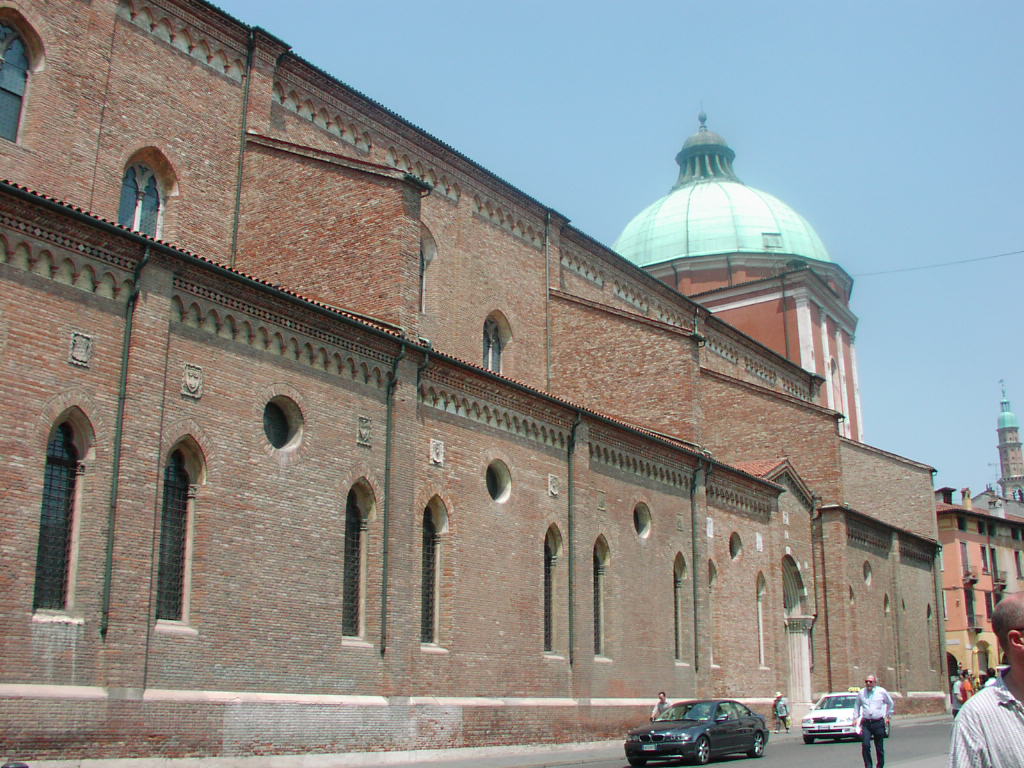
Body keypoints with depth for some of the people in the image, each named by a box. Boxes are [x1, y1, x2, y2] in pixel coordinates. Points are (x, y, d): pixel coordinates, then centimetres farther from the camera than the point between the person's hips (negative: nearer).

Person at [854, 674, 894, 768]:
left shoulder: (882, 691, 1)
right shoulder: (861, 693, 5)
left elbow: (890, 703, 17)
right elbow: (857, 706, 21)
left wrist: (889, 715, 18)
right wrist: (855, 718, 16)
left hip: (878, 723, -1)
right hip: (866, 723, 1)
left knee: (879, 748, 7)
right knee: (865, 745, -14)